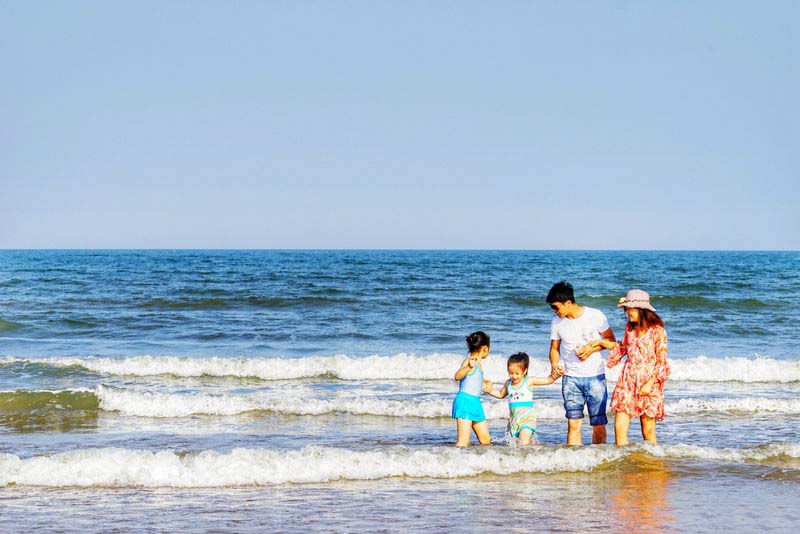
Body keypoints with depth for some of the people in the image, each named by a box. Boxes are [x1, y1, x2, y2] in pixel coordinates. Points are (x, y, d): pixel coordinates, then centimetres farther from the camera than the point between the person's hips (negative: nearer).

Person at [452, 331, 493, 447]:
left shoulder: (478, 363, 17)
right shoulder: (469, 361, -11)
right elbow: (457, 376, -31)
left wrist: (486, 382, 51)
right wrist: (468, 367, -46)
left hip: (476, 403, 10)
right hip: (465, 401, -10)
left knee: (486, 441, 11)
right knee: (463, 442, -15)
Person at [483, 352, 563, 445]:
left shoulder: (529, 381, -3)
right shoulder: (508, 383, 9)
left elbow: (548, 380, -3)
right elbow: (501, 394, 29)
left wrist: (554, 375, -22)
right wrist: (490, 390, 14)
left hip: (527, 418, -5)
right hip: (513, 419, 5)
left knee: (524, 439, -23)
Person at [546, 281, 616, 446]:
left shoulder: (595, 316, -6)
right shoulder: (557, 322, 3)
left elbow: (611, 340, 4)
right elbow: (554, 349, 12)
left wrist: (592, 348, -13)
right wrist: (554, 366, -8)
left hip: (595, 376, -2)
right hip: (570, 378, 2)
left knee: (599, 423, -2)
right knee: (573, 424, -5)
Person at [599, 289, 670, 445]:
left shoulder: (657, 331, -7)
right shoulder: (630, 328, 10)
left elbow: (662, 362, -8)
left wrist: (650, 383, -16)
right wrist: (601, 342, 19)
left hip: (648, 383, -5)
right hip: (627, 381, 5)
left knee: (648, 432, 1)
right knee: (619, 427, -5)